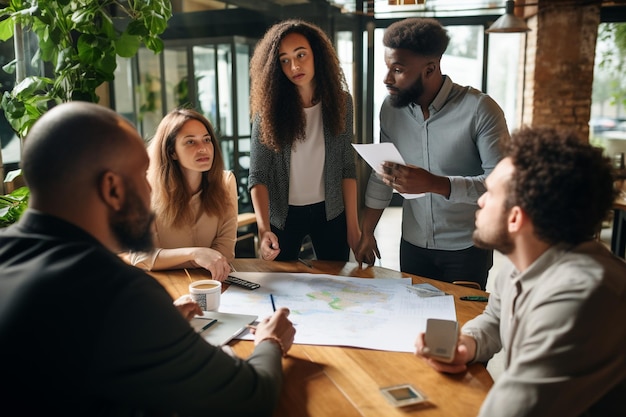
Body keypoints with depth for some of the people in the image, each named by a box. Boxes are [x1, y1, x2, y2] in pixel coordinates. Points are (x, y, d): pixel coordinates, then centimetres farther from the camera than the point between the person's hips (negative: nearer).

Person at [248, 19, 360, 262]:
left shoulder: (340, 101, -5)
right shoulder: (269, 107, -11)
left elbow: (347, 167, -2)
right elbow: (258, 174, -14)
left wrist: (353, 225, -4)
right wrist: (264, 228, -28)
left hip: (331, 213, 1)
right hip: (283, 215, -1)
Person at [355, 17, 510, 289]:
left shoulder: (479, 109, -17)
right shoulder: (391, 109, -3)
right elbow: (382, 176, 6)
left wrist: (435, 183, -33)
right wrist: (366, 233, 5)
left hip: (467, 249, -4)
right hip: (412, 246, 4)